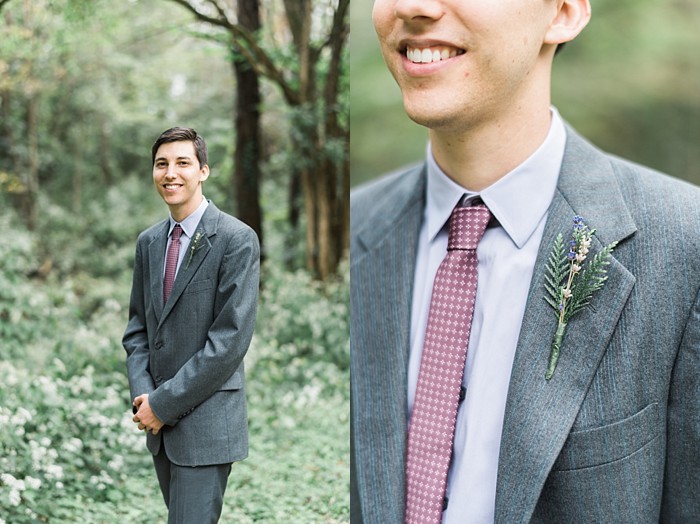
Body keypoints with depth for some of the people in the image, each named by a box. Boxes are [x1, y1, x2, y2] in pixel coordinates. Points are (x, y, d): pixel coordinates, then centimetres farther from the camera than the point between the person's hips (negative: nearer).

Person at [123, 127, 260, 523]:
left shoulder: (237, 239, -11)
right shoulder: (149, 242, 11)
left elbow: (231, 337, -17)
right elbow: (138, 326, 14)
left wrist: (164, 402, -15)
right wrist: (142, 394, -3)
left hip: (206, 420, -6)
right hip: (159, 419, 6)